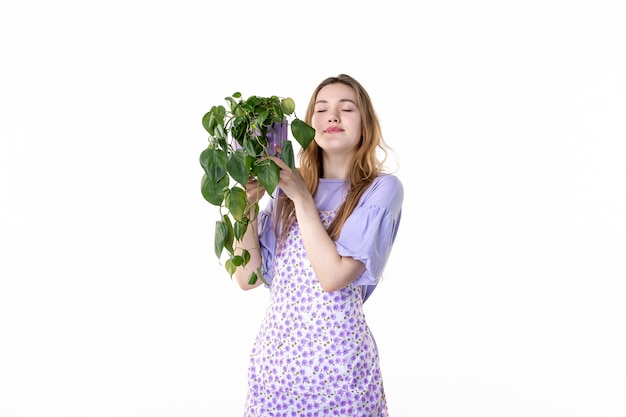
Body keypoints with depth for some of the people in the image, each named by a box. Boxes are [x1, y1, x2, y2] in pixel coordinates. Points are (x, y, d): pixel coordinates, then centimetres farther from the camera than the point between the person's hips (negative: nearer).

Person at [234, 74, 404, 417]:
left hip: (336, 355, -4)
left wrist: (302, 197, -14)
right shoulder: (287, 188, 5)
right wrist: (246, 206, -10)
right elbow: (248, 277, 1)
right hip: (275, 350, 4)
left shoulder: (381, 188, -7)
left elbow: (334, 276, -17)